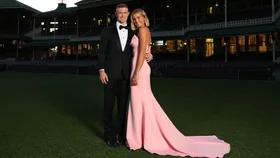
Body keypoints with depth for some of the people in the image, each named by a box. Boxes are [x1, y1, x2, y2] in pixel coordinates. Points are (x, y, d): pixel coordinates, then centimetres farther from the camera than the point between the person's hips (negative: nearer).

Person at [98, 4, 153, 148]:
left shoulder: (132, 33, 12)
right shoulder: (107, 31, 4)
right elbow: (102, 52, 0)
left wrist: (148, 56, -5)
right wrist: (101, 70, -11)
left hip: (125, 74, 3)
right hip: (110, 73, -2)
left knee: (123, 105, 8)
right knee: (109, 105, 4)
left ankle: (120, 134, 19)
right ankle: (109, 135, 15)